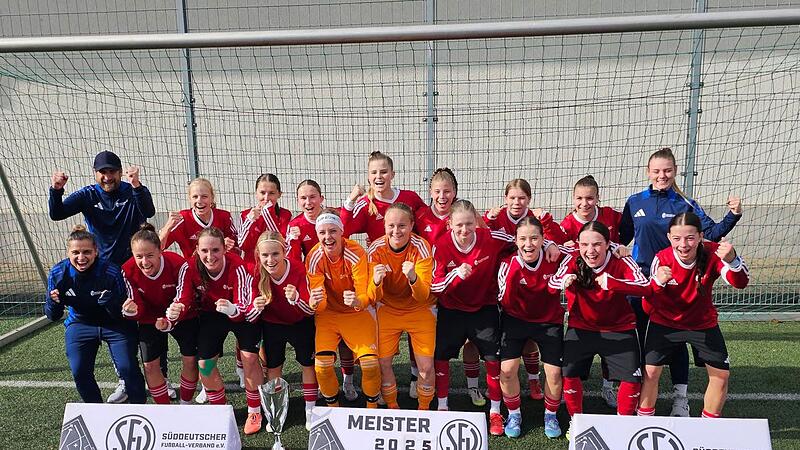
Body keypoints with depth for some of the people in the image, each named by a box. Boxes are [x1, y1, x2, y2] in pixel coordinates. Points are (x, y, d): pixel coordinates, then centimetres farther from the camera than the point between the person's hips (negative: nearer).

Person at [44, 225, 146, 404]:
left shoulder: (111, 271, -27)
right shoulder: (57, 273, -16)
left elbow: (121, 314, -21)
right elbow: (53, 317, -7)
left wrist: (109, 302, -42)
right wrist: (53, 302, -28)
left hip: (115, 324, -3)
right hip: (80, 324, 3)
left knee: (128, 368, -15)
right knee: (79, 372, -10)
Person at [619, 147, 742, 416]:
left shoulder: (685, 204, 0)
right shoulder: (635, 202, 3)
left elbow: (711, 233, -9)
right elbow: (622, 238, 12)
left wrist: (733, 216, -22)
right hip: (641, 279, 2)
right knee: (636, 336, 10)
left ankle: (680, 397, 17)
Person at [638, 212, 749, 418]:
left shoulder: (712, 253, -21)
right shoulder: (662, 259, -24)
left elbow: (740, 283, -35)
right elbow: (648, 308, -26)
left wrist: (731, 260, -55)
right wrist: (657, 283, -46)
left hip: (703, 323, 2)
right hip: (665, 323, -2)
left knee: (721, 374, 3)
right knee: (650, 371, -8)